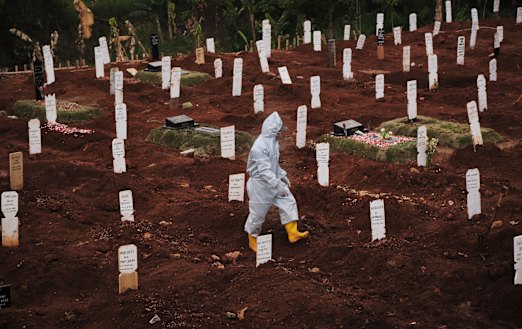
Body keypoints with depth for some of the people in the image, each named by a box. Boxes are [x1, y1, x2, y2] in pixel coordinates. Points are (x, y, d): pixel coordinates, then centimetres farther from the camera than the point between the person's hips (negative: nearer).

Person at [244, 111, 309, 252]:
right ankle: (253, 241, 28)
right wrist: (278, 185, -35)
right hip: (260, 184, -9)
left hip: (273, 181, 9)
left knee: (289, 201, 8)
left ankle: (293, 233, 18)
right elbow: (264, 170, -34)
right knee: (258, 213, 7)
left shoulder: (272, 141, 1)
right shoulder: (260, 147, -30)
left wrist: (282, 175, 13)